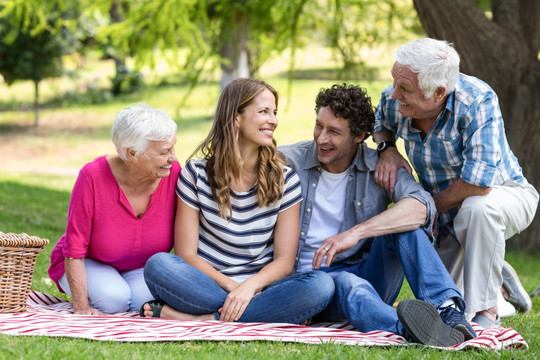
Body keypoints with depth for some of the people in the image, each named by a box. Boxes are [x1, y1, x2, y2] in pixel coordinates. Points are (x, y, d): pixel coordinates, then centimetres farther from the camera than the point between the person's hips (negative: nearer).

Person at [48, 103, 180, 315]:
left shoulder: (172, 173, -19)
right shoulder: (93, 176, -27)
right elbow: (74, 251, -20)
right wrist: (81, 308, -25)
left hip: (141, 267, 2)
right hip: (90, 264, -1)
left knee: (144, 297, -30)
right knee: (113, 298, -31)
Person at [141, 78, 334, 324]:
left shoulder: (284, 180, 5)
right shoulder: (197, 174, 1)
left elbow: (284, 260, -1)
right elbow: (186, 255, -3)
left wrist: (250, 286, -22)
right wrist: (232, 287, -19)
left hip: (258, 288, 1)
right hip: (207, 284, -1)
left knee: (321, 285, -30)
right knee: (158, 265, -31)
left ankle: (204, 319, -30)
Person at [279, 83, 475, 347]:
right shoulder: (288, 161, 0)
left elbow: (421, 207, -22)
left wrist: (356, 232, -32)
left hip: (368, 276, 2)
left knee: (403, 223, -23)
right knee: (348, 284, -38)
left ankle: (447, 309, -38)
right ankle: (405, 329, -69)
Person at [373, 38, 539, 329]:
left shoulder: (478, 101, -33)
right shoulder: (393, 100, -15)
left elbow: (479, 183, -39)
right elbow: (380, 125, 13)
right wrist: (387, 149, -12)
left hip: (504, 194, -6)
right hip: (446, 216, 6)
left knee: (477, 208, -41)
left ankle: (486, 311, -25)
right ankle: (499, 277, 35)